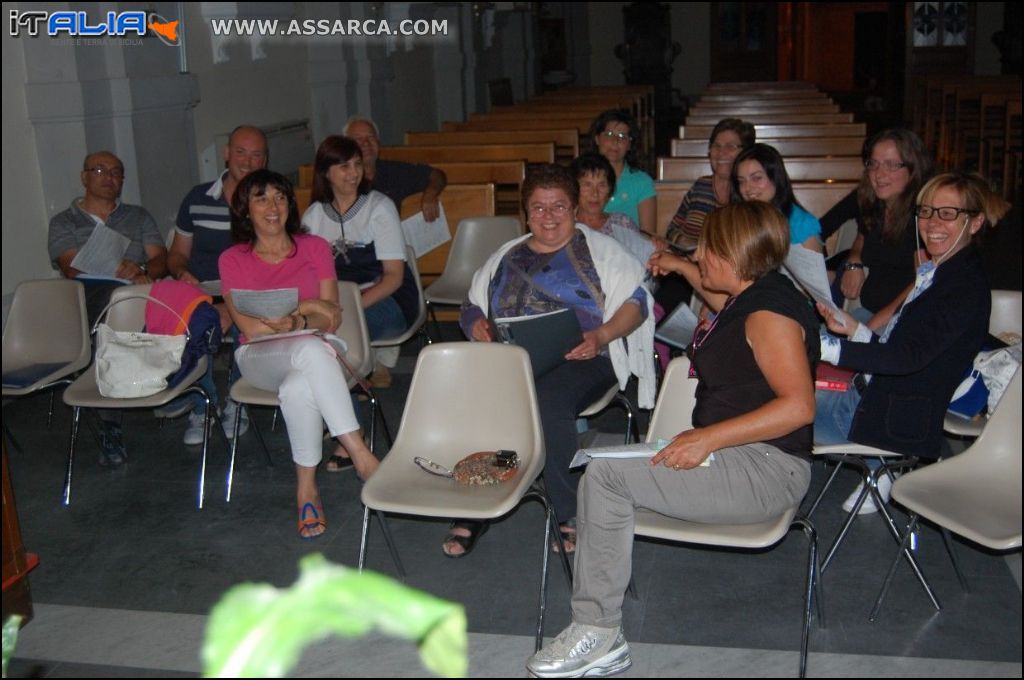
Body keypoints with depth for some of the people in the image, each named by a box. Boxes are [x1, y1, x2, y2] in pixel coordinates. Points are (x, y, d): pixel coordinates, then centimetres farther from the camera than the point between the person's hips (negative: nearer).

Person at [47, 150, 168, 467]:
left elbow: (160, 261, 13)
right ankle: (109, 426, -35)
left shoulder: (139, 217, 27)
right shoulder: (63, 223, 20)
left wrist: (141, 270, -13)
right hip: (85, 298, -2)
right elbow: (72, 267, 1)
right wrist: (123, 270, -16)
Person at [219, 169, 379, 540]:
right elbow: (249, 326, -4)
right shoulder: (232, 260, 8)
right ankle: (360, 452, -37)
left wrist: (296, 322, -18)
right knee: (311, 349, -38)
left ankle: (307, 486, -30)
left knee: (298, 387, -38)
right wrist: (306, 307, -12)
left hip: (313, 352, 1)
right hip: (260, 357, -1)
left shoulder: (315, 248, 10)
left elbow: (332, 318, 3)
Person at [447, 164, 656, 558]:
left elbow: (636, 302, 4)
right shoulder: (507, 256, 25)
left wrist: (601, 336, -14)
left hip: (579, 360, -3)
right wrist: (476, 324, 0)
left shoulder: (597, 249, 13)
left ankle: (569, 513, -21)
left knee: (547, 398, -37)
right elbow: (472, 305, 24)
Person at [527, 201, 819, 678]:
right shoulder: (750, 299, 16)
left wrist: (708, 438, -26)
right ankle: (597, 638, -7)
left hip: (765, 469, -10)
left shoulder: (769, 312, -16)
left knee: (605, 474, -19)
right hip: (733, 457, 10)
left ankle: (599, 632, -10)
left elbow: (798, 405, -25)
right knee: (603, 467, -5)